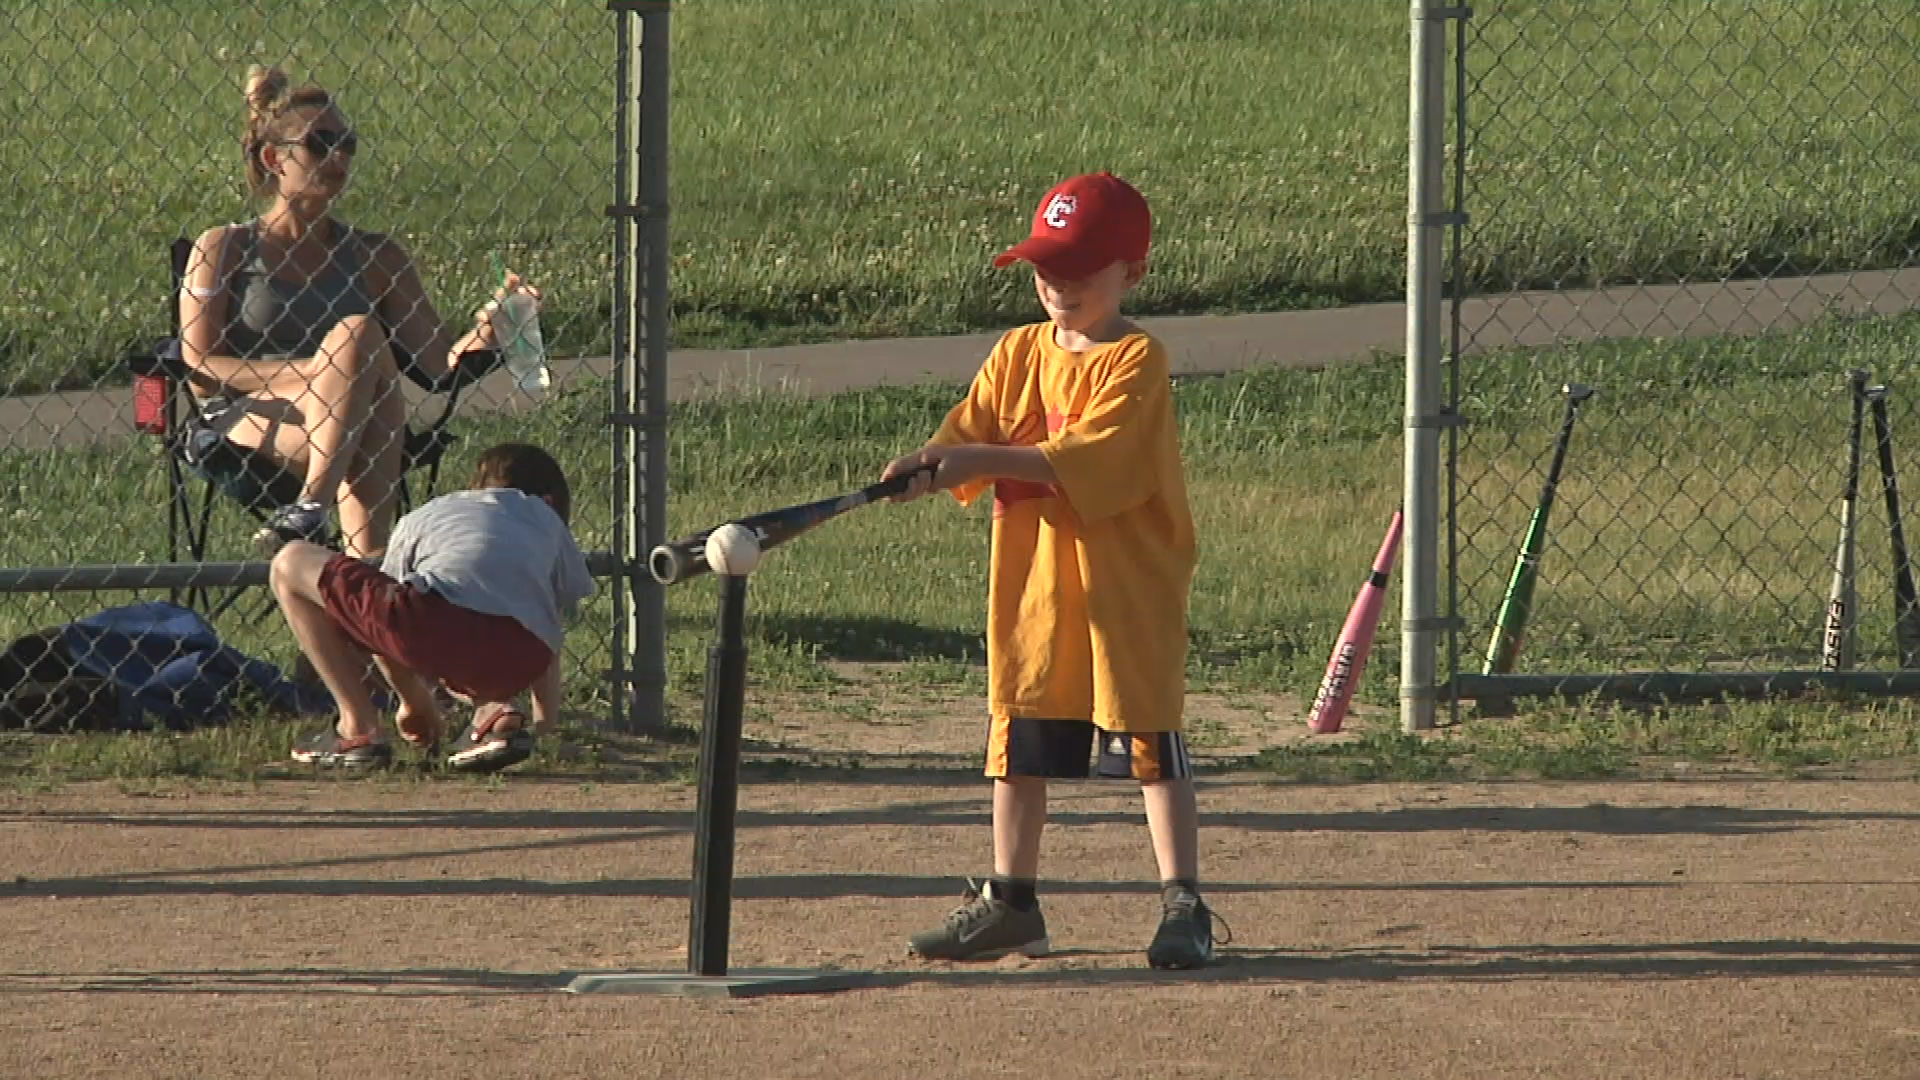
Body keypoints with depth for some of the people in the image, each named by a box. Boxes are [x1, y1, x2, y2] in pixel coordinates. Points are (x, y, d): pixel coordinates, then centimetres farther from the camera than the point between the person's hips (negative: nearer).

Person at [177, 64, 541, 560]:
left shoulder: (376, 257, 18)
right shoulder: (223, 249, 9)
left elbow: (439, 360, 10)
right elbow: (200, 368, -2)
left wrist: (483, 332, -12)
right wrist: (315, 370, -12)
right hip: (243, 422, -3)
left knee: (359, 335, -28)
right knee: (360, 336, -28)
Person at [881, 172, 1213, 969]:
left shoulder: (1136, 362, -10)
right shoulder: (1017, 355, 11)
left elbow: (1092, 461, -21)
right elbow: (970, 433, 4)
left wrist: (988, 458, -26)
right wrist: (931, 464, -18)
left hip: (1127, 585, -6)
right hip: (1031, 582, 6)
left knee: (1149, 740, -4)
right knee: (1019, 743, 11)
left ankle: (1183, 906, -1)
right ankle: (1009, 901, 22)